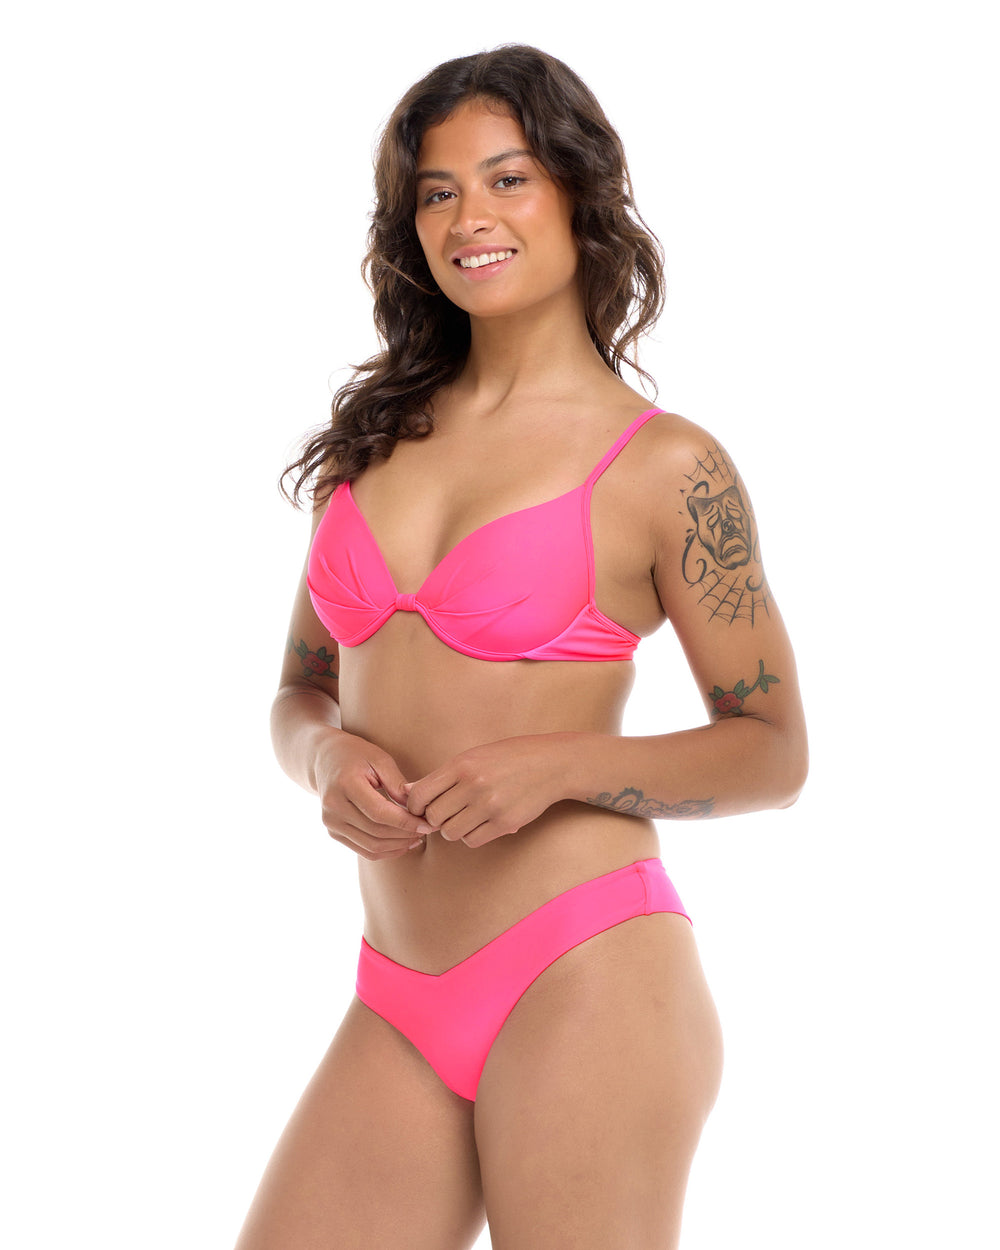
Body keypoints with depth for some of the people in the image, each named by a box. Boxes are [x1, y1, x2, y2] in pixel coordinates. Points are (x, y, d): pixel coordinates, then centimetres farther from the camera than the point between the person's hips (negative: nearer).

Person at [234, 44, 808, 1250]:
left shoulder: (665, 465, -3)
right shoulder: (377, 436, 11)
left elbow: (771, 749, 0)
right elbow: (300, 691, 17)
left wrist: (557, 764, -14)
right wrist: (331, 756, -6)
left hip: (581, 980, -4)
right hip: (397, 1008, 5)